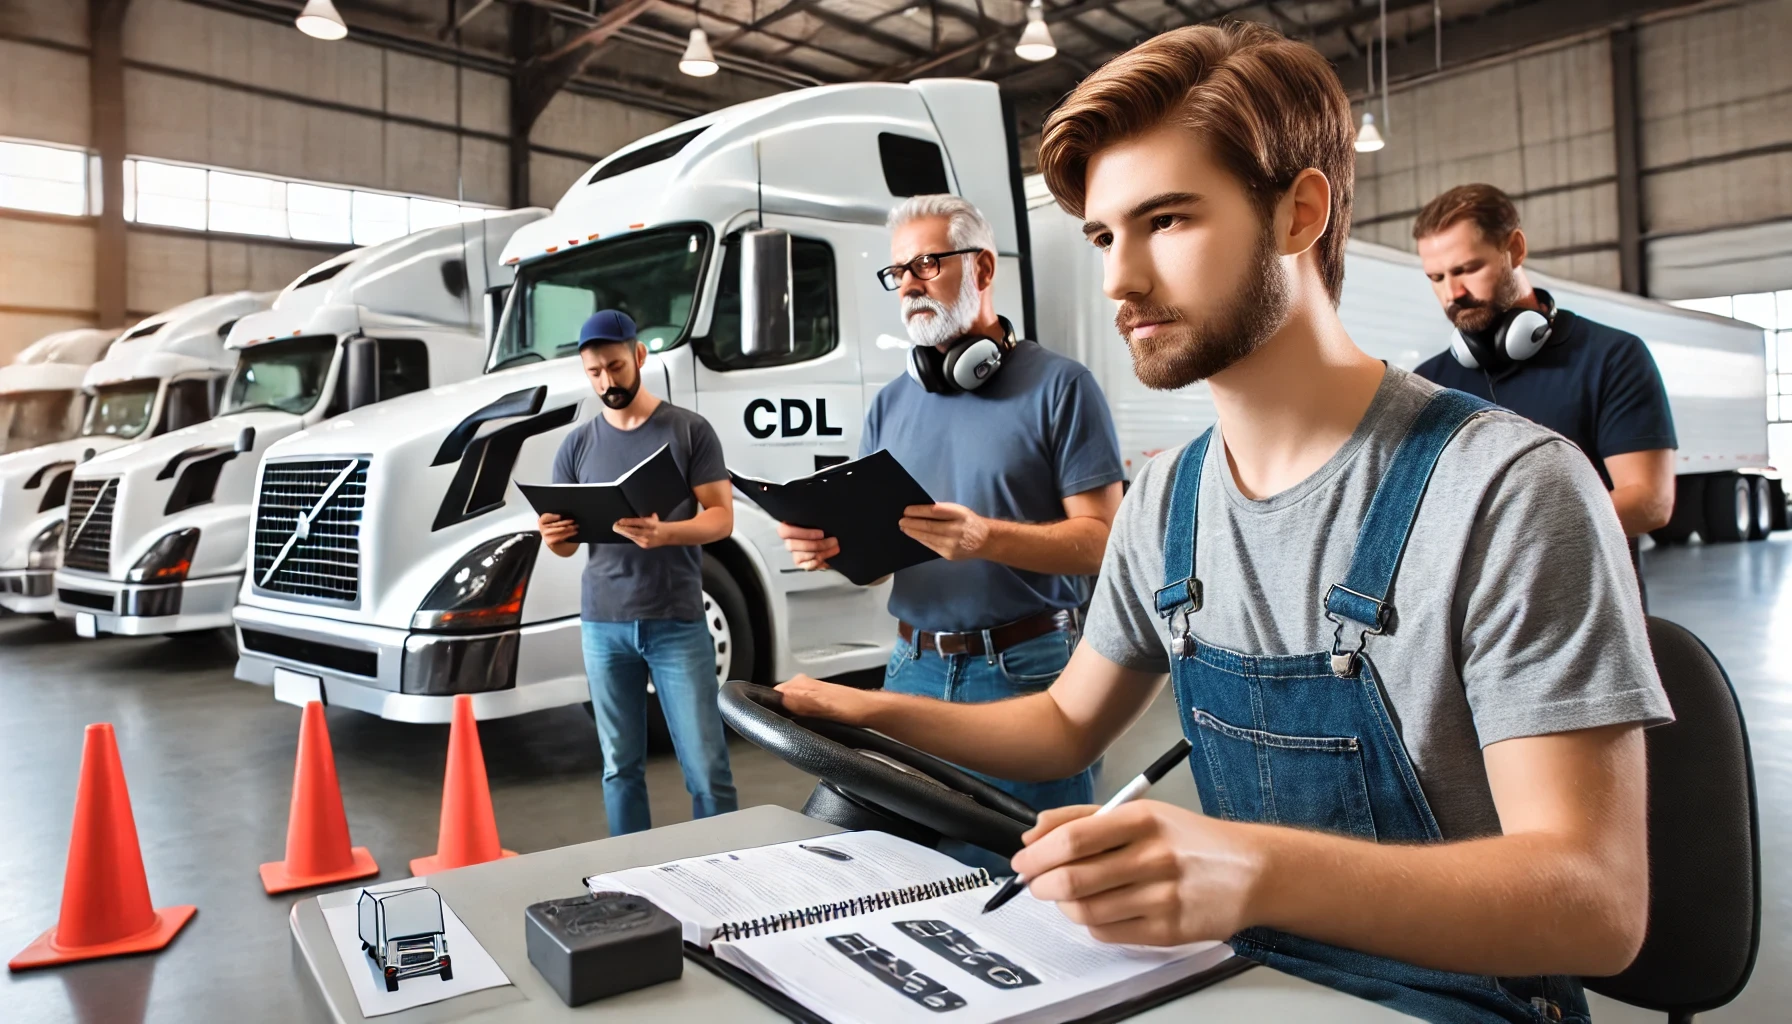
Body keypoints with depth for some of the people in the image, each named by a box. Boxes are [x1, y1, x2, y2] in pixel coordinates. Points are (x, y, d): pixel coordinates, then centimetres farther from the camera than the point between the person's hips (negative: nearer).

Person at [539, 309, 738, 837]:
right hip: (603, 623, 3)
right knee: (620, 767, 10)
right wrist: (554, 538, -12)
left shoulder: (690, 430, 0)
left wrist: (664, 533, -24)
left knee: (707, 767, -2)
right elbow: (567, 541, 12)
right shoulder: (577, 444, 10)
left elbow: (722, 517, -4)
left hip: (677, 623, -3)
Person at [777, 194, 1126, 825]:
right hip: (913, 670, 5)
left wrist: (986, 538, -25)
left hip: (1026, 671, -5)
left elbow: (1100, 540, -10)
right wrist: (828, 546, -9)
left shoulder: (1059, 385, -4)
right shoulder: (890, 405, 13)